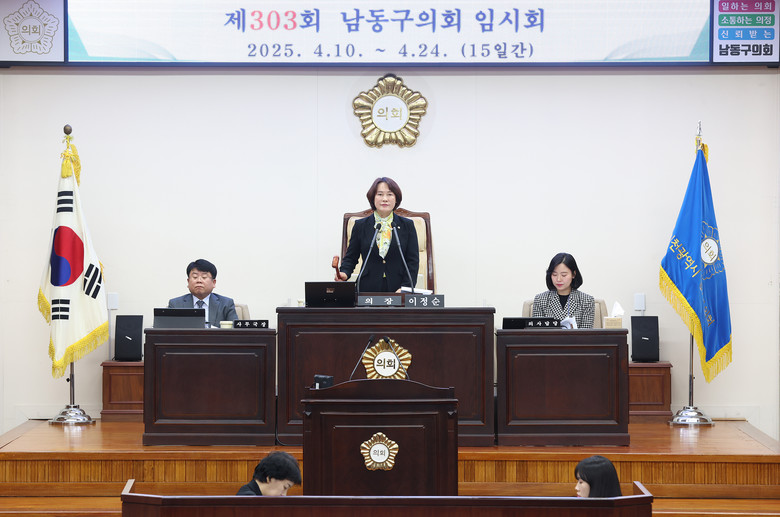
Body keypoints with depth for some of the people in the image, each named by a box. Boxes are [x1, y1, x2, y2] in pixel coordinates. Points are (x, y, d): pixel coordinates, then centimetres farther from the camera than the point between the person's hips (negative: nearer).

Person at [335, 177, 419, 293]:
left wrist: (405, 289, -8)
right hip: (368, 290, 0)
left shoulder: (407, 226, 9)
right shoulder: (360, 226, 10)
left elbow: (413, 261, 6)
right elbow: (350, 257, 14)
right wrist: (344, 273, -8)